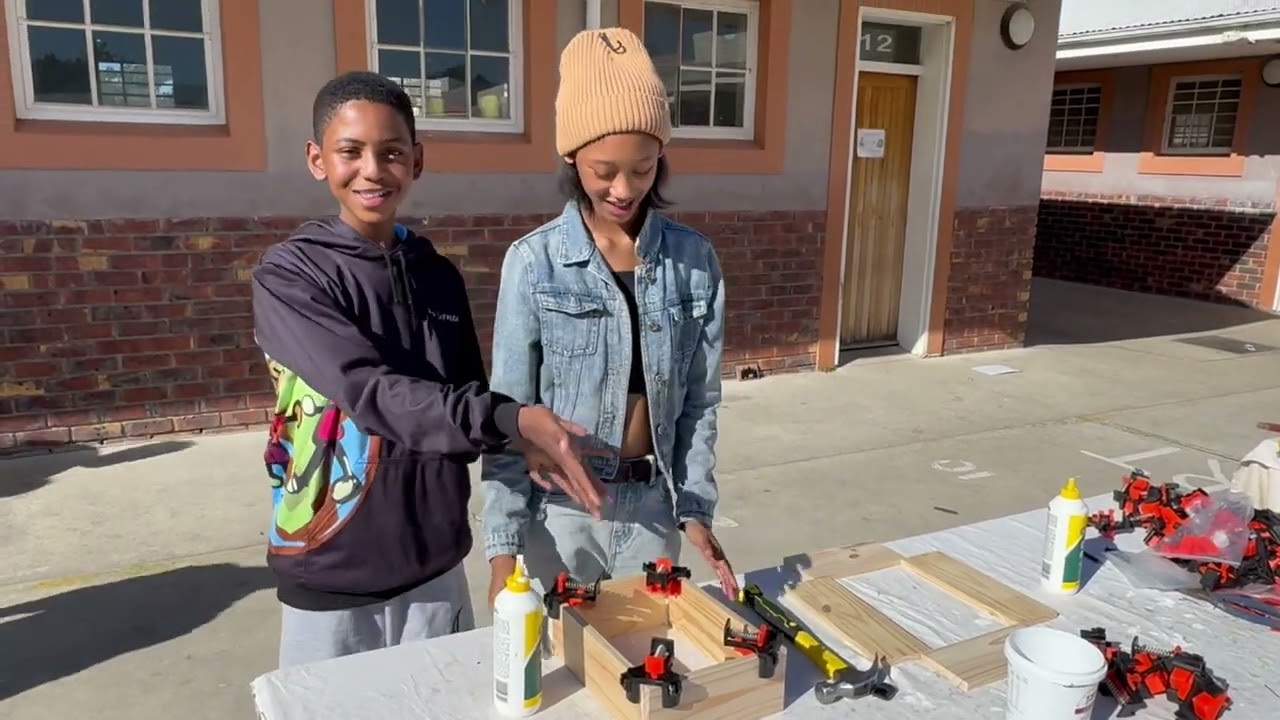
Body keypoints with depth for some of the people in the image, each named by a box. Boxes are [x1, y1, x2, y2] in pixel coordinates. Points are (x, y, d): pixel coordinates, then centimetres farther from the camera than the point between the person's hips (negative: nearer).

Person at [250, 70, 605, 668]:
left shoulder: (439, 276, 4)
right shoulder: (289, 275, -11)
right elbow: (372, 393, -23)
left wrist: (523, 447, -11)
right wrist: (514, 421, -33)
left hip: (434, 568, 4)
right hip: (332, 579, -4)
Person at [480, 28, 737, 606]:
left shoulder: (694, 260, -3)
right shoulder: (534, 262, -11)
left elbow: (699, 401, 3)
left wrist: (695, 508, -1)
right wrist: (502, 543, -9)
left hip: (654, 503, 2)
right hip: (562, 507, -2)